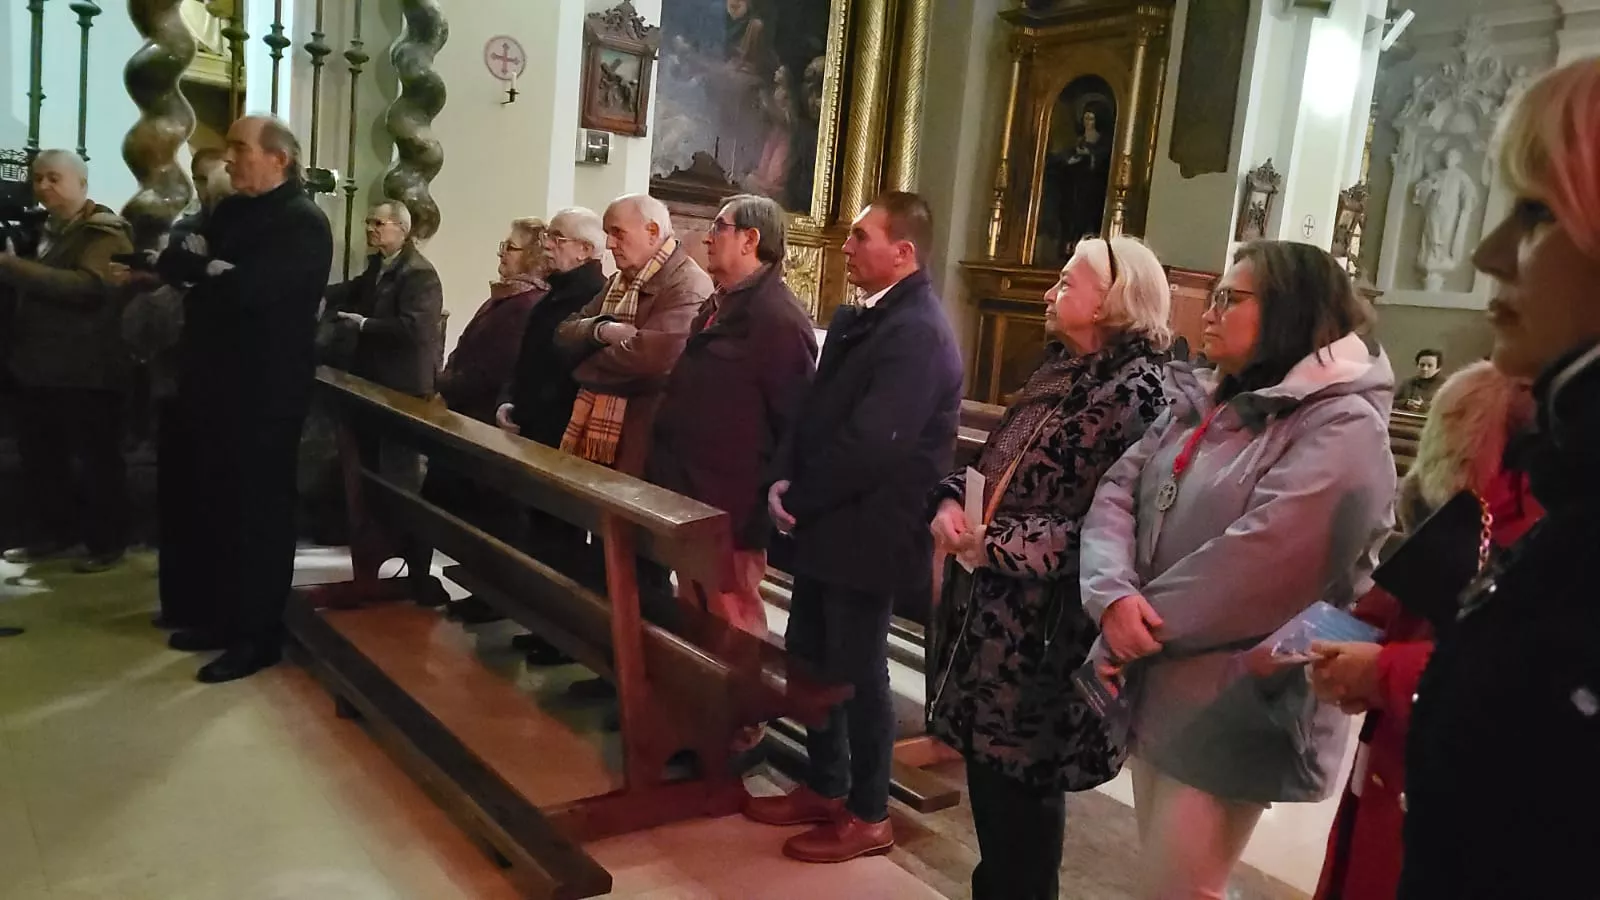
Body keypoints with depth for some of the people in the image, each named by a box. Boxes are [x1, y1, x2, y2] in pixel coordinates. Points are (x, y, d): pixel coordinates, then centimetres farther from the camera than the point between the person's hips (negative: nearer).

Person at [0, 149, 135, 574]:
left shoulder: (104, 232, -11)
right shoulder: (46, 229, 16)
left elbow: (89, 285, -28)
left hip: (87, 371, -9)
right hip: (40, 365, 9)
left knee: (97, 459, 0)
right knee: (39, 458, 14)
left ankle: (107, 543, 9)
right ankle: (51, 535, 26)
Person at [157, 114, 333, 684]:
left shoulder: (304, 223, -12)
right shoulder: (231, 210, 16)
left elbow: (247, 287, -25)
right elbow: (173, 259, 7)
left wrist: (195, 267, -7)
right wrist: (208, 266, -14)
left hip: (264, 391, -8)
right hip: (212, 382, 8)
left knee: (258, 510, 0)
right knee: (210, 504, 14)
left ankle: (258, 634, 11)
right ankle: (221, 615, 29)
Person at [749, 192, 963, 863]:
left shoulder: (917, 332, -21)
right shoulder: (856, 318, 11)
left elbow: (869, 444, -25)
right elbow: (815, 409, 13)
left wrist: (798, 498, -14)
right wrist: (785, 479, -3)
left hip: (866, 531, -9)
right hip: (829, 522, 9)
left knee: (856, 672, 4)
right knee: (809, 658, 17)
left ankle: (867, 816, 22)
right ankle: (825, 787, 35)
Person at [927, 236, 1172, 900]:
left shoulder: (1134, 395, -17)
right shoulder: (1058, 373, 12)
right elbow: (998, 468, 17)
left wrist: (994, 545, -19)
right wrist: (951, 501, -4)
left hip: (1047, 627, -9)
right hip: (999, 612, 9)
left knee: (1021, 785, 6)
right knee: (989, 770, 19)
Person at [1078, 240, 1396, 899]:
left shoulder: (1341, 428, -15)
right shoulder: (1201, 404, 12)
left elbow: (1252, 565, -24)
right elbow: (1118, 493, 2)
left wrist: (1139, 629, -14)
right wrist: (1114, 596, -17)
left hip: (1229, 710, -8)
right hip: (1157, 690, 8)